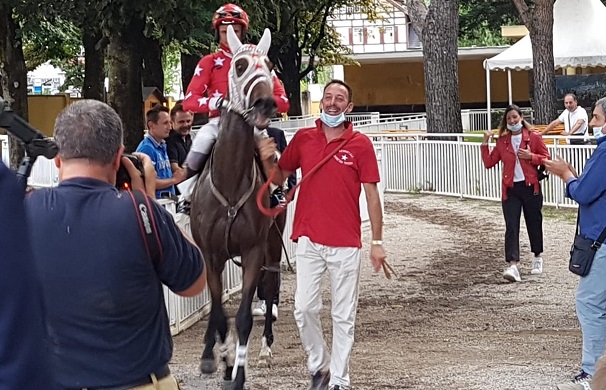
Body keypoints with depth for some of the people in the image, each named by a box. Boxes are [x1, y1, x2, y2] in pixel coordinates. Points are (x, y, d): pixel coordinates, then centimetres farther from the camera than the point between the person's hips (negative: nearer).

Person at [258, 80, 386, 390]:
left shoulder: (361, 144, -3)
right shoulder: (303, 139, 5)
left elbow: (372, 195, -2)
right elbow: (279, 178, 15)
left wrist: (377, 242, -4)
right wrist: (267, 160, -7)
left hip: (346, 244, -2)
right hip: (309, 240, 2)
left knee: (343, 315, 4)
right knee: (304, 309, 1)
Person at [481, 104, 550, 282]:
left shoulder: (534, 137, -1)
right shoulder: (502, 141, 6)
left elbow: (546, 159, 1)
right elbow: (489, 163, 5)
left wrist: (530, 157, -16)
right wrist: (485, 144, -5)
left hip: (530, 187, -1)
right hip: (510, 189, 1)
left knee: (534, 223, 11)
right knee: (511, 227, -10)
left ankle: (537, 258, 33)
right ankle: (512, 266, -19)